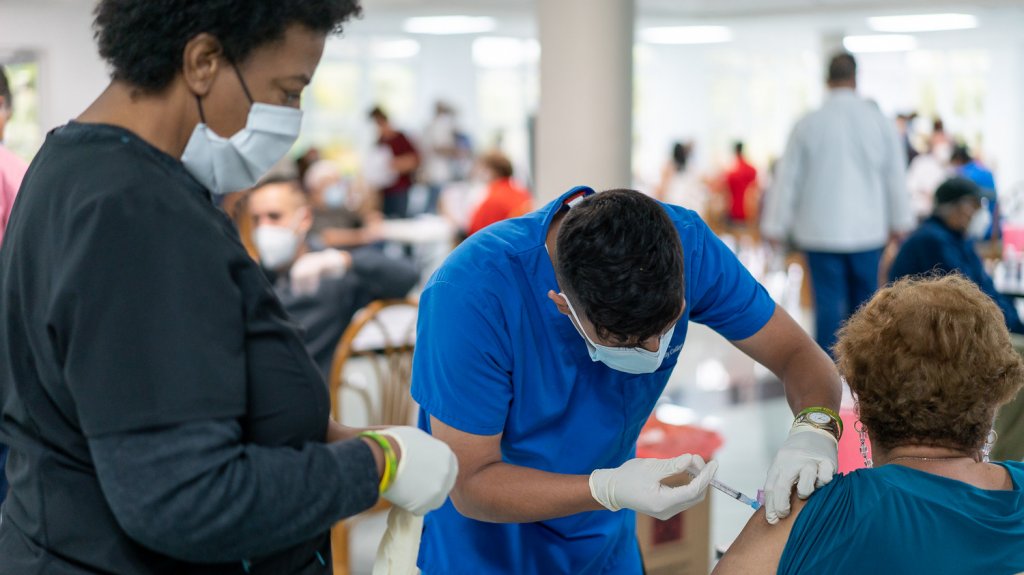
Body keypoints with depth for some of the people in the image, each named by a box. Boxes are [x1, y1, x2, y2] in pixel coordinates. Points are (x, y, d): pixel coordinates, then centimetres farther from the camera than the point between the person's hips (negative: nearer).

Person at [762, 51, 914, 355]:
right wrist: (899, 222, 18)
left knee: (828, 303, 0)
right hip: (867, 228, 1)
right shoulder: (879, 122, -1)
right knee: (864, 302, 12)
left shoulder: (808, 124, -5)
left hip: (821, 229, -1)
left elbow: (788, 179, -1)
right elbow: (895, 176, 6)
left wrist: (776, 226, 9)